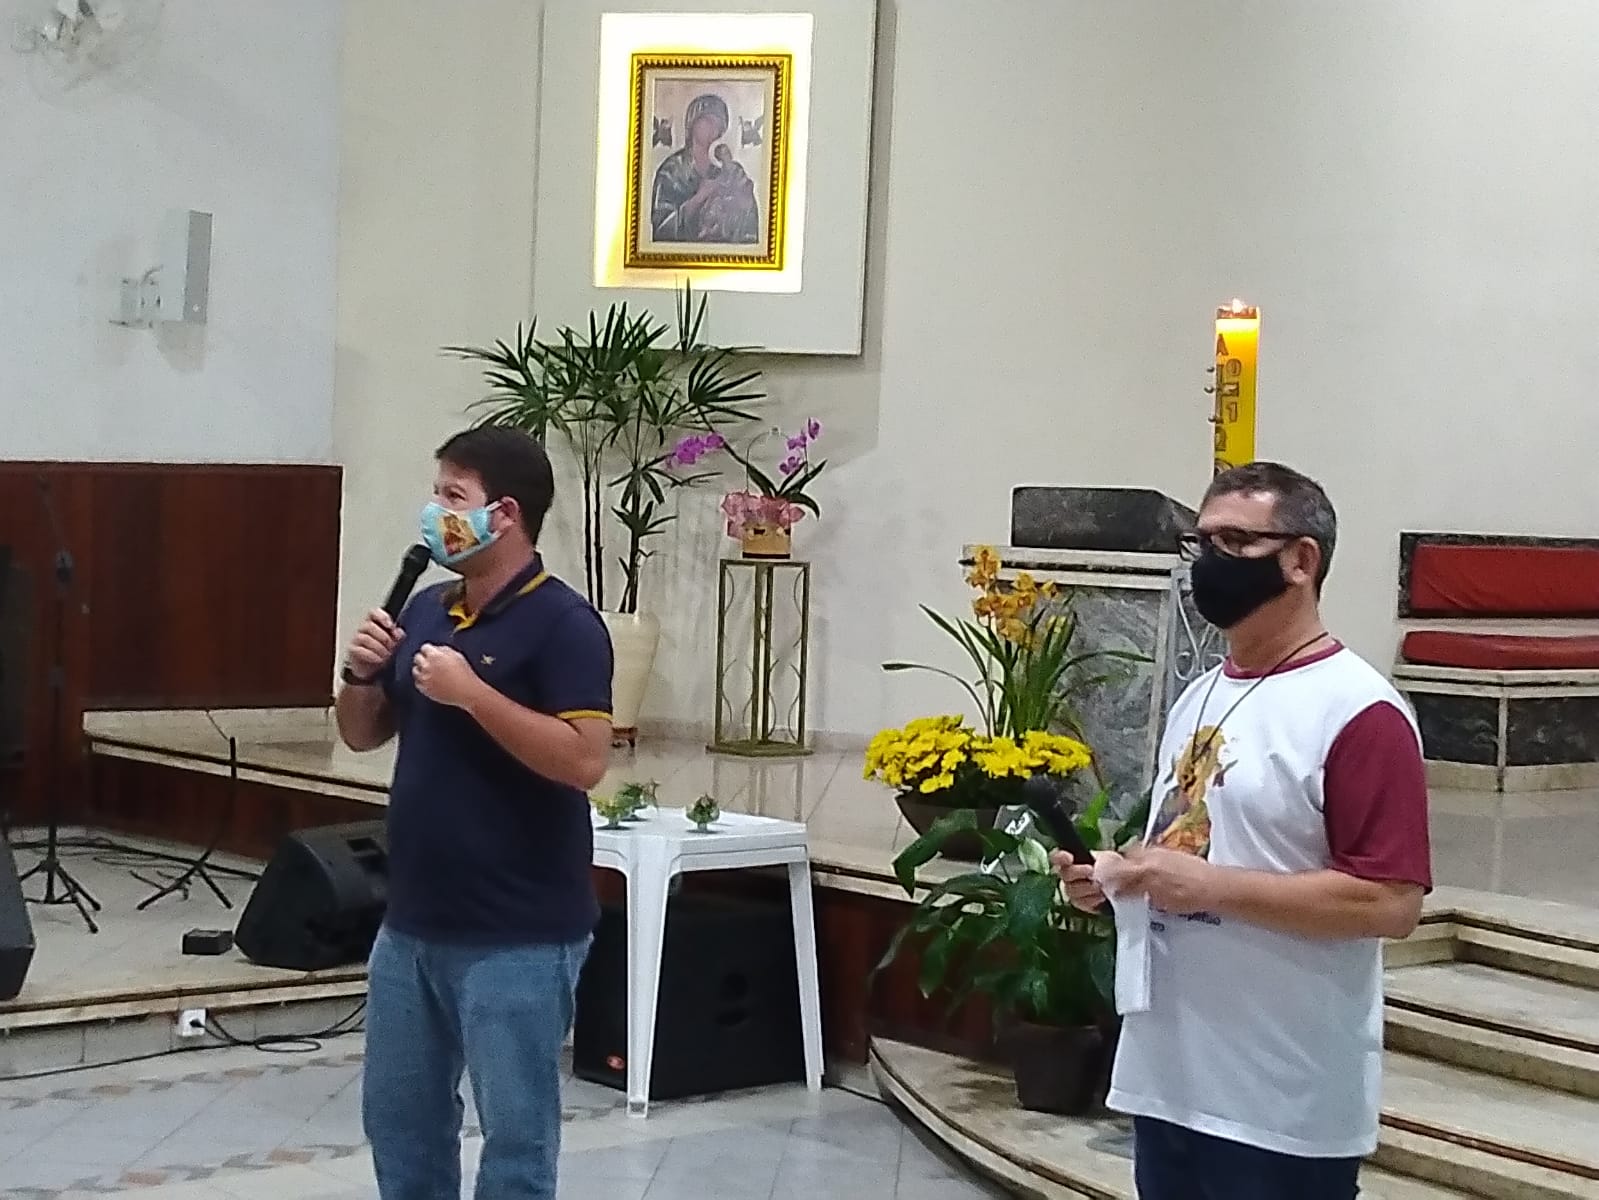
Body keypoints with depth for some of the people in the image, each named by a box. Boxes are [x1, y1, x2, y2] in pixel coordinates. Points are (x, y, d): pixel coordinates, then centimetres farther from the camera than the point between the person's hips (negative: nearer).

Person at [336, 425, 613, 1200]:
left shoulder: (561, 623, -14)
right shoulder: (426, 610, 9)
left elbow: (584, 761, -22)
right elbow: (362, 736, 18)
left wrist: (471, 693, -24)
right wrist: (364, 676, -3)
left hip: (518, 936, -8)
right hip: (413, 923, 8)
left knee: (515, 1133, 2)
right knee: (398, 1115, 17)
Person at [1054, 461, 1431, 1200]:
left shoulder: (1358, 713, -14)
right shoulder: (1197, 700, 15)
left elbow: (1390, 903, -20)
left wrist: (1210, 886, -22)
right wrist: (1116, 878, 4)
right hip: (1167, 1081, 8)